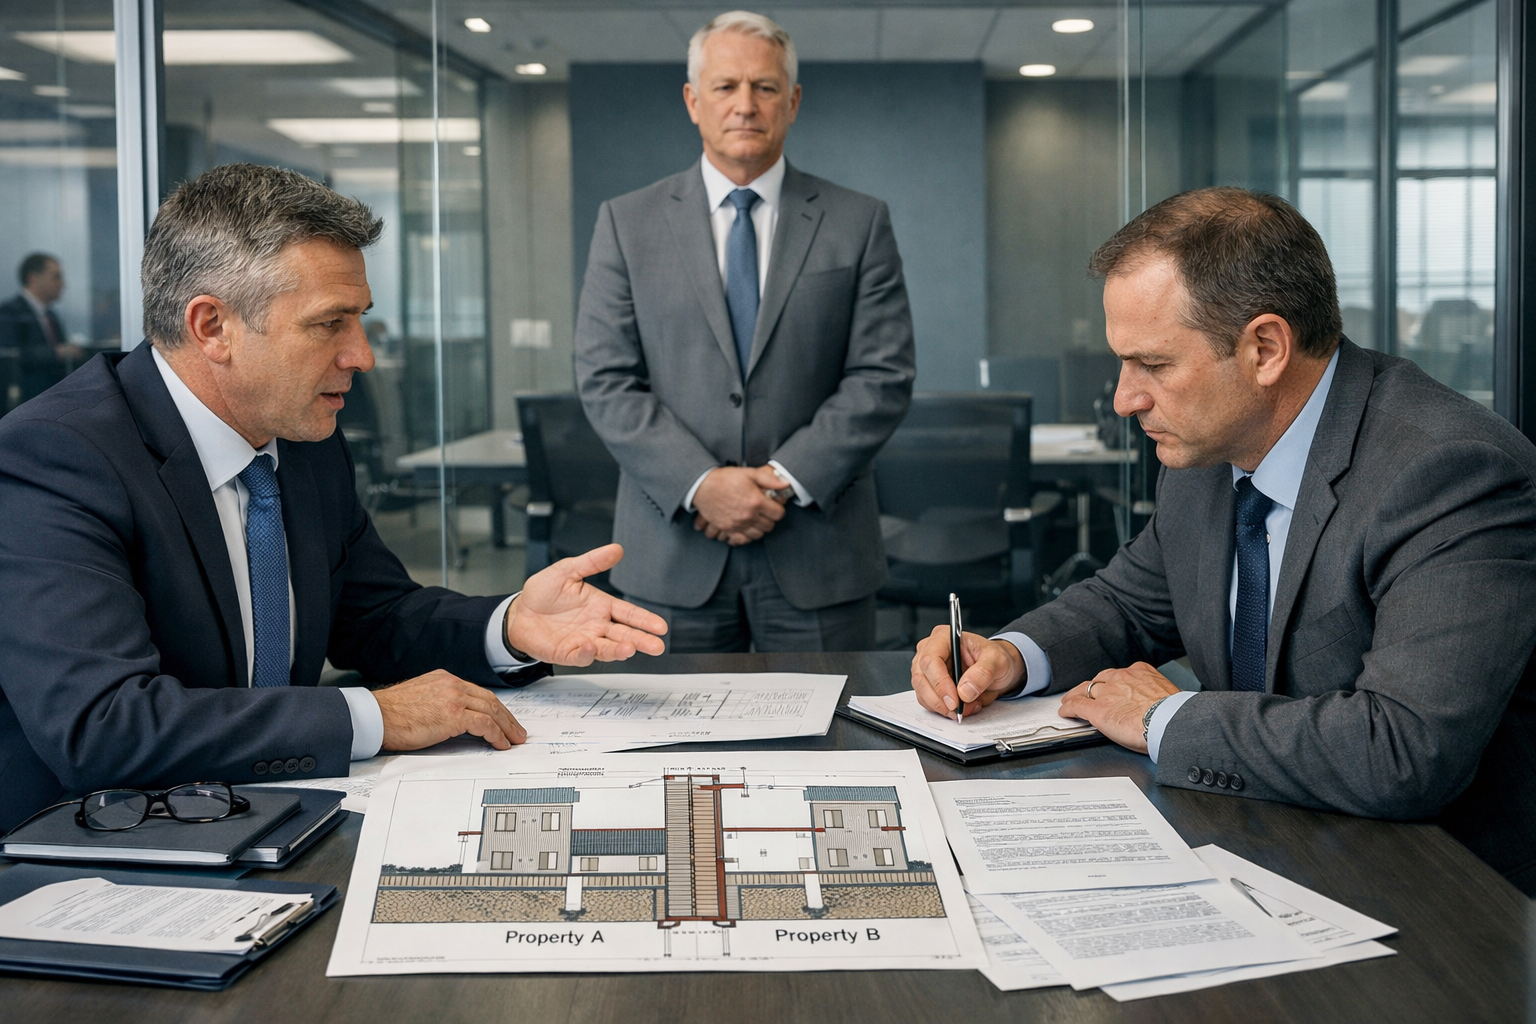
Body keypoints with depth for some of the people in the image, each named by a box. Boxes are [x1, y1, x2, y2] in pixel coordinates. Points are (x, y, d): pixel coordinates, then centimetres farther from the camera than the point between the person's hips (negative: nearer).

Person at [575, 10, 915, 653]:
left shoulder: (858, 224, 6)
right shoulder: (626, 223, 7)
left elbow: (883, 378, -1)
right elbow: (605, 381, -1)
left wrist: (786, 480, -12)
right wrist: (701, 485, -13)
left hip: (816, 549, 0)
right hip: (675, 548, 0)